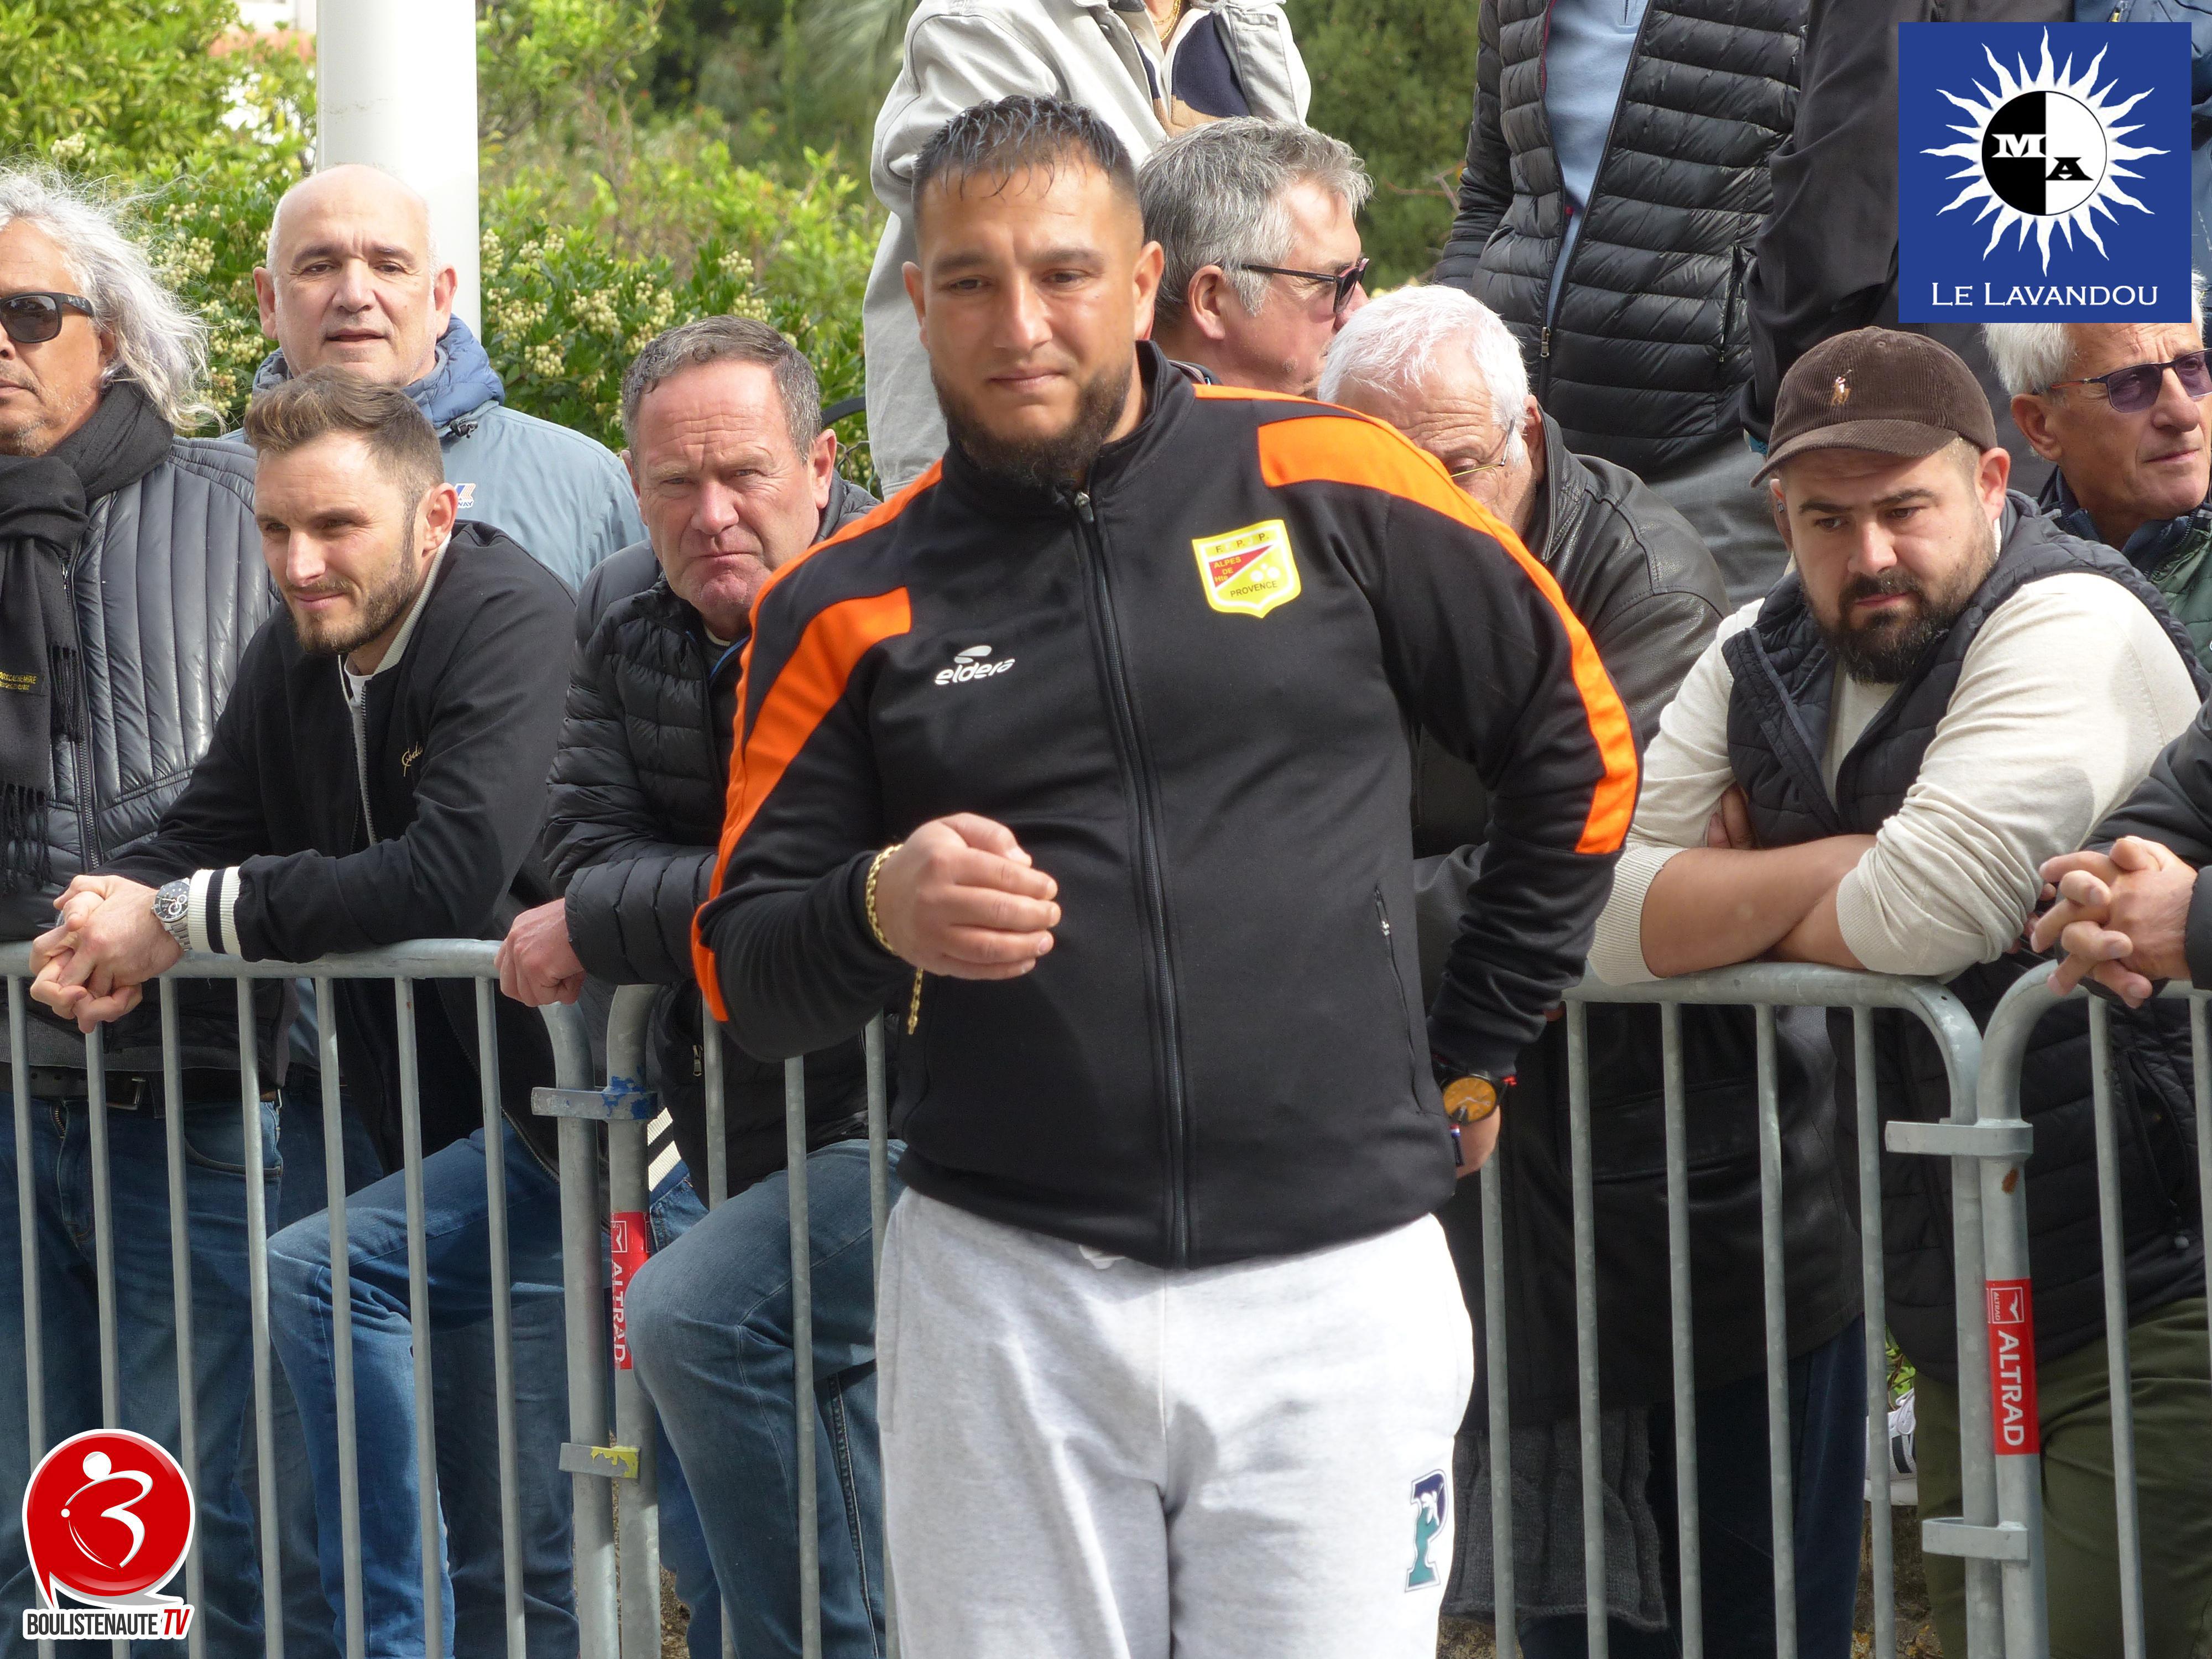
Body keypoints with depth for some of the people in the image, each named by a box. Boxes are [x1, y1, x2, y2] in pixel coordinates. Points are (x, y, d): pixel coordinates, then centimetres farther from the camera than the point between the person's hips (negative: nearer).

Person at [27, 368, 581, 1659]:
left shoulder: (513, 626, -19)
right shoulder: (300, 658, 8)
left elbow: (447, 875, -31)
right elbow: (206, 830, 12)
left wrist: (184, 920, -24)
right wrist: (114, 920, -13)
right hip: (449, 1122, 8)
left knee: (322, 1276, -21)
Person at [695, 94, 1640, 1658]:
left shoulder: (1335, 488, 2)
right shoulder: (849, 606, 6)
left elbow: (1578, 740, 13)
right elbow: (742, 978, 6)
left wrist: (1472, 1053, 12)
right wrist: (878, 911, -16)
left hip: (1335, 1280, -1)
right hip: (999, 1299, 1)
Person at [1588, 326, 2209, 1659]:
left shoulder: (2072, 625, -13)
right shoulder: (1763, 663, 10)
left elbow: (1931, 909, -25)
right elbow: (1604, 922, 1)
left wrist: (1742, 901, -6)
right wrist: (1829, 867, -12)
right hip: (1954, 1323, 8)